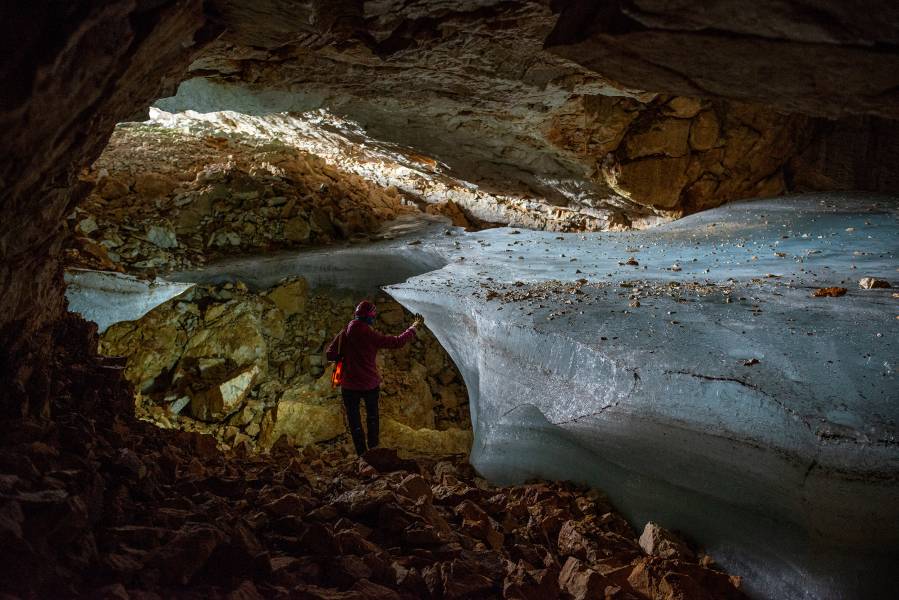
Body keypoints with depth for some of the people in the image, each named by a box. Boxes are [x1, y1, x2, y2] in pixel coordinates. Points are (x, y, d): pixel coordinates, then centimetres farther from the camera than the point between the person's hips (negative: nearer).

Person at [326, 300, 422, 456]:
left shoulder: (344, 334, -10)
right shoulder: (372, 336, -17)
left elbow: (331, 355, -10)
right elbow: (398, 341, -11)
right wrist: (414, 328, 3)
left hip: (350, 386, 1)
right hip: (371, 384, 0)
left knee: (354, 419, 14)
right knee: (372, 415, 24)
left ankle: (362, 453, 17)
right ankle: (373, 446, 33)